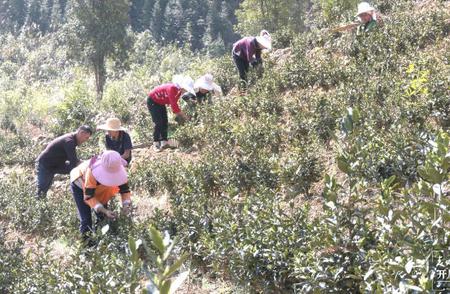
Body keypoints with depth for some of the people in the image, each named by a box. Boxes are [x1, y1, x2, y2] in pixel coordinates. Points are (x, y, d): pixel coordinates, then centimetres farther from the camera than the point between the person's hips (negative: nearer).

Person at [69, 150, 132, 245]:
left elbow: (125, 189, -22)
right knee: (86, 219, -12)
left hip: (98, 188, 4)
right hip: (80, 185, -4)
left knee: (102, 216, 0)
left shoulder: (118, 170, -31)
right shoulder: (92, 172, -45)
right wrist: (103, 210, -51)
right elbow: (88, 197, -40)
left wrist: (126, 204, -41)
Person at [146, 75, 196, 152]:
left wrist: (178, 115, -12)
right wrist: (184, 116, -28)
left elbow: (174, 104, -1)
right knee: (159, 123, -14)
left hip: (161, 103, 9)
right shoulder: (172, 88, -34)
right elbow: (173, 104, -34)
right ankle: (156, 144, -8)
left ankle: (164, 143, 6)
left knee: (165, 122, 3)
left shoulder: (179, 91, -7)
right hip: (152, 101, -9)